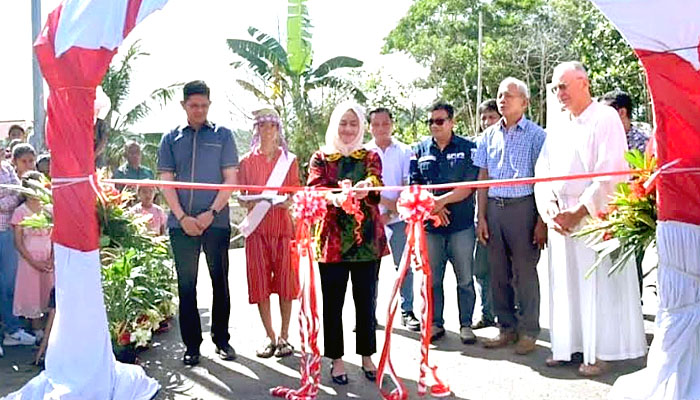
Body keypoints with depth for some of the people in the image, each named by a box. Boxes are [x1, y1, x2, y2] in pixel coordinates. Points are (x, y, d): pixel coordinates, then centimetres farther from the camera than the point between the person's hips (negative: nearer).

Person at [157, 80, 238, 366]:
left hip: (216, 222, -1)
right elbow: (166, 181, 4)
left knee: (220, 282, 6)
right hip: (181, 223, 1)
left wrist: (211, 213, -10)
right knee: (186, 285, 5)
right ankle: (191, 344, 15)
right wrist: (183, 217, -8)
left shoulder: (222, 135, 5)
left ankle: (221, 339, 19)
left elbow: (230, 179, 0)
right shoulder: (171, 139, 9)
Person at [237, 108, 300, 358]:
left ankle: (284, 336, 11)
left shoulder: (289, 160, 9)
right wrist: (251, 203, -11)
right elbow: (241, 198, 10)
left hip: (283, 224, 0)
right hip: (257, 226, 0)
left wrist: (288, 202, -11)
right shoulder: (246, 161, 8)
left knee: (285, 280, 0)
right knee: (260, 281, 1)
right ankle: (270, 337, 12)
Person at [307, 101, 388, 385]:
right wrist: (337, 198, -32)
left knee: (366, 300, 7)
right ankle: (336, 359, 17)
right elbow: (315, 188, -9)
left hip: (367, 239, 1)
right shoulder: (320, 158, 8)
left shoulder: (370, 157, 11)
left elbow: (375, 184, -9)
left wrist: (362, 188, -34)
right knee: (333, 301, 3)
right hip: (332, 239, -1)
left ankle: (367, 356, 22)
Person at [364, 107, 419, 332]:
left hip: (397, 217, 0)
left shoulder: (404, 152, 7)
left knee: (404, 265, 3)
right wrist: (390, 203, -10)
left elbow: (408, 186, 1)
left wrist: (390, 211, -10)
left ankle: (407, 311, 12)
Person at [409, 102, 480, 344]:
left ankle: (466, 325, 15)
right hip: (429, 224, 2)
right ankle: (436, 324, 20)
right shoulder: (420, 150, 10)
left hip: (462, 224, -2)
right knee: (432, 279, 8)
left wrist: (442, 200, -16)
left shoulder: (468, 148, 3)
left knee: (465, 279, 4)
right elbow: (414, 186, 4)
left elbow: (470, 186, -6)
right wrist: (433, 207, -11)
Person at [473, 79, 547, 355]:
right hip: (494, 208, 5)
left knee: (525, 272, 1)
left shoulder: (536, 135, -2)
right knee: (498, 272, 9)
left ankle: (528, 331, 13)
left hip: (522, 207, -4)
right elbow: (483, 179, 13)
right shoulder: (489, 136, 12)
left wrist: (542, 221, -11)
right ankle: (507, 328, 21)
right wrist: (481, 217, 7)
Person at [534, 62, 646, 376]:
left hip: (595, 216, -6)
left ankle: (599, 352, 7)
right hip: (561, 218, 6)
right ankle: (567, 344, 18)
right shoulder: (557, 130, 17)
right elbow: (543, 173, 12)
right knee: (564, 282, 9)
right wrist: (550, 209, -6)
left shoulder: (606, 118, -4)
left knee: (597, 285, -3)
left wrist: (578, 213, -16)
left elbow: (610, 174, -14)